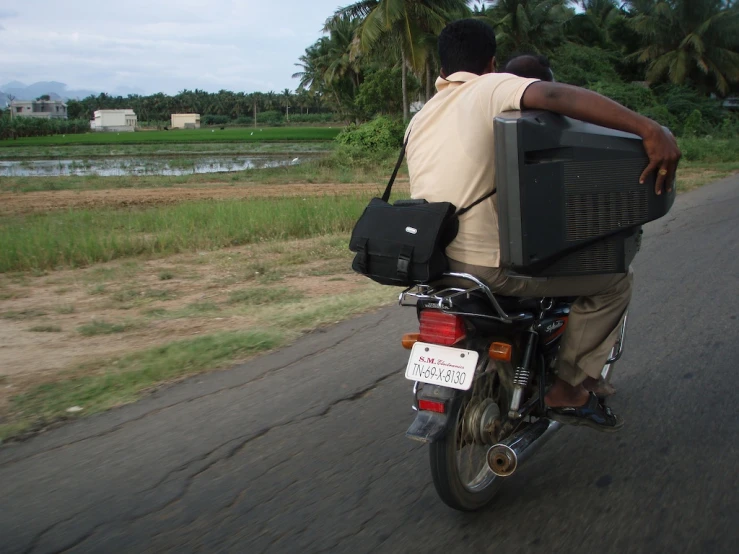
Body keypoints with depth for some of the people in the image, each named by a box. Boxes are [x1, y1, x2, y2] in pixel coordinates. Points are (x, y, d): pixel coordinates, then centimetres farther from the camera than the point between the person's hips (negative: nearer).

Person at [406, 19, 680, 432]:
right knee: (614, 280, 4)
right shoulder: (491, 88, -7)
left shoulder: (419, 121, 16)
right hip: (490, 266, -8)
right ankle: (567, 389, 6)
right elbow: (556, 96, -26)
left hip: (431, 261, 8)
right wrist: (652, 130, -33)